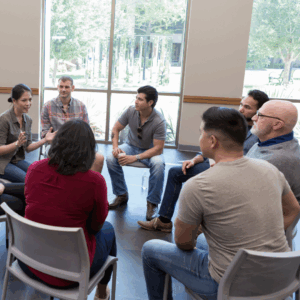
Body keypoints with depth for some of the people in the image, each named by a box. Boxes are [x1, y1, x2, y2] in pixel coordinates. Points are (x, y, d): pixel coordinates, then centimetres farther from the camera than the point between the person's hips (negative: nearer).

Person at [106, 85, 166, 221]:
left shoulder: (159, 121, -25)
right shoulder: (131, 111, -14)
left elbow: (158, 149, -25)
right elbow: (116, 129, -1)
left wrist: (135, 158, -33)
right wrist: (115, 147, -19)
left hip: (151, 151, -3)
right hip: (131, 146, 4)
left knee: (158, 164, -36)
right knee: (111, 159, -24)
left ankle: (152, 203, -16)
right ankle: (122, 195, -2)